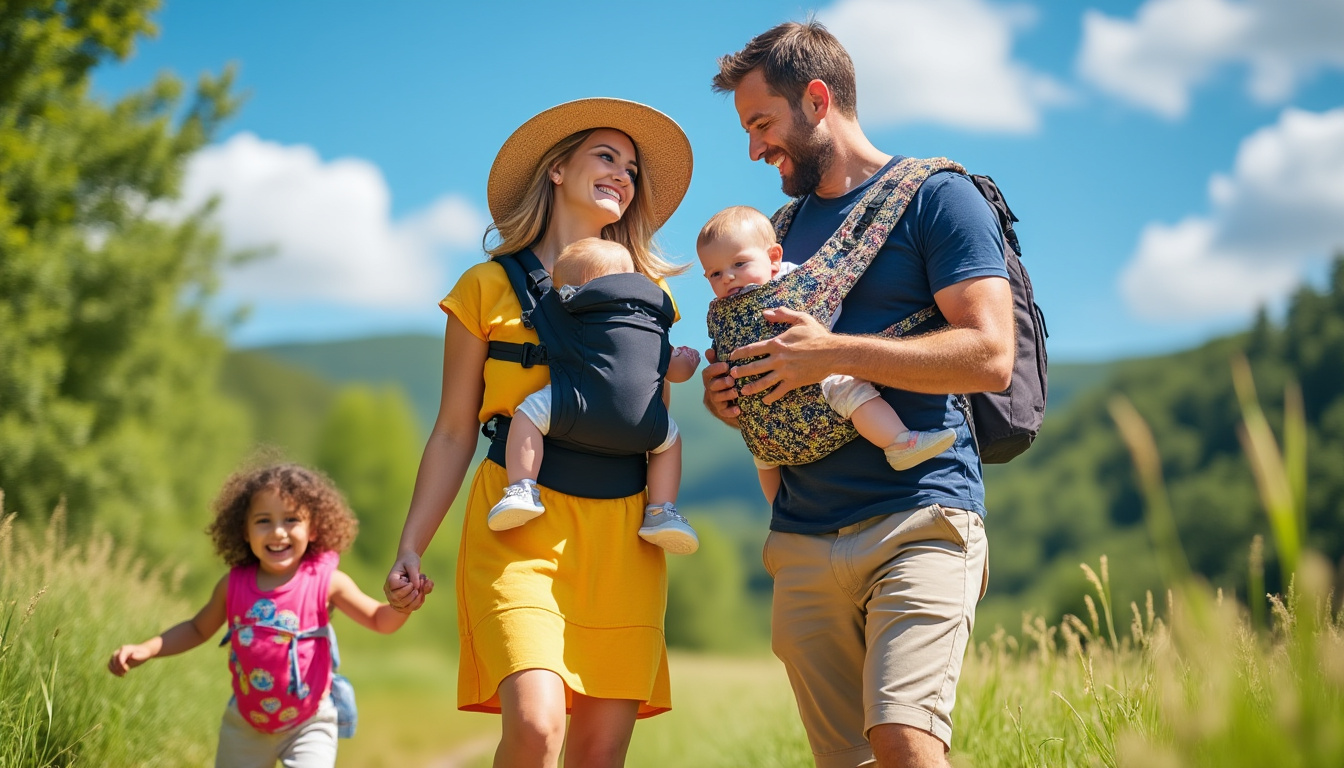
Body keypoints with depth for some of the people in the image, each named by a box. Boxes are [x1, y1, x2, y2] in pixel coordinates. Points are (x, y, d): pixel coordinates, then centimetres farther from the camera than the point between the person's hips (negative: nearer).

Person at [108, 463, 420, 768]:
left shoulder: (326, 581, -15)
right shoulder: (234, 584, -8)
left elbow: (380, 621, -9)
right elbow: (197, 629, 8)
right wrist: (145, 649, -4)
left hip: (308, 725, -3)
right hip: (246, 725, 3)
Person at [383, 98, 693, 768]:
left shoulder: (647, 295, 18)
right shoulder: (489, 288, 8)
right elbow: (454, 434, 8)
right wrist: (410, 549, 1)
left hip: (623, 536, 3)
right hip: (522, 523, -3)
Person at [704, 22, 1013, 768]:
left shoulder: (935, 196, 0)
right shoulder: (786, 229, 21)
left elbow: (989, 356, -11)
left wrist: (834, 354, -14)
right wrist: (730, 393, 7)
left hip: (919, 516, -6)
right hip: (804, 535, 6)